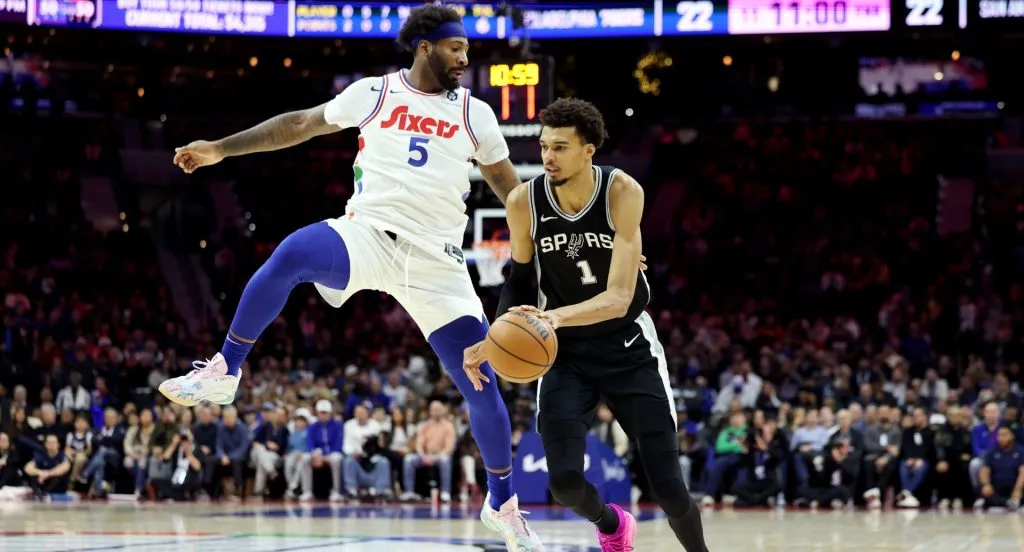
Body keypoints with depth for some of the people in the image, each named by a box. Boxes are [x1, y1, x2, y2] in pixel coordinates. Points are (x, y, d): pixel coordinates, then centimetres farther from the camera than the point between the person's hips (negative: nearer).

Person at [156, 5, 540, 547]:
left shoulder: (474, 114, 9)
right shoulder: (374, 93, 5)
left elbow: (510, 187, 17)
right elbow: (300, 124, 14)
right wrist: (220, 149, 12)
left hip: (434, 261, 2)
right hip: (368, 233, -2)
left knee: (482, 386, -3)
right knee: (291, 255, -34)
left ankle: (502, 504, 18)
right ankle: (223, 372, -18)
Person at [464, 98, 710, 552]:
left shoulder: (622, 192, -22)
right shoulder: (524, 202, -14)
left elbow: (619, 297, -28)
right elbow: (519, 280, 4)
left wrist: (557, 316, -45)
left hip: (629, 348, -2)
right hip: (567, 353, 2)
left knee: (670, 491, -6)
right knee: (565, 481, -14)